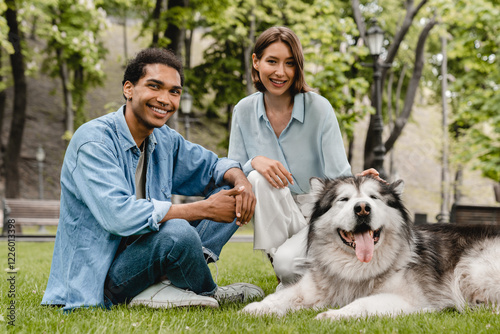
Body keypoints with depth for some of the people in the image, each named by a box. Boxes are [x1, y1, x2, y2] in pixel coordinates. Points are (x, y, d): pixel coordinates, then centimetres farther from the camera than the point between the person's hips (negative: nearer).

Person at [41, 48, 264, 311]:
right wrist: (204, 210, -24)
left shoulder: (165, 139, 5)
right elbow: (117, 214, -31)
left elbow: (211, 165, 20)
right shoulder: (94, 140, -18)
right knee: (177, 231, -35)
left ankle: (162, 286, -15)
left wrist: (240, 181, -7)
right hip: (99, 278, -8)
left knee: (229, 195, 3)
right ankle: (210, 294, -2)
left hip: (142, 254, 8)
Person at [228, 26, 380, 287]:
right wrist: (255, 162, -26)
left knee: (287, 263, -32)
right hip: (275, 218, 3)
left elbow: (338, 175, -14)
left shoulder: (318, 108, -12)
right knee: (260, 178, -30)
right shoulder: (244, 111, -2)